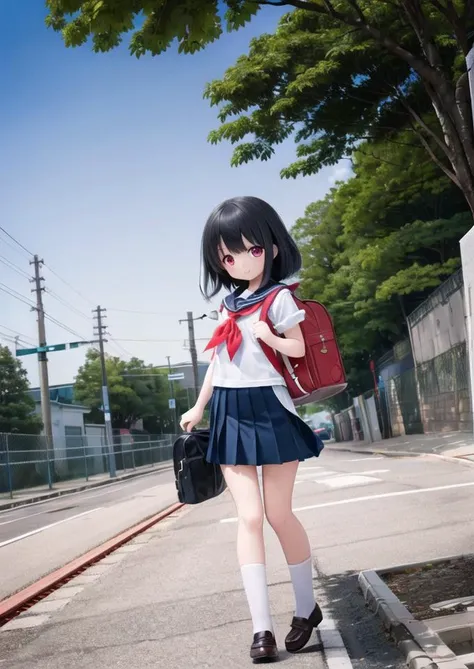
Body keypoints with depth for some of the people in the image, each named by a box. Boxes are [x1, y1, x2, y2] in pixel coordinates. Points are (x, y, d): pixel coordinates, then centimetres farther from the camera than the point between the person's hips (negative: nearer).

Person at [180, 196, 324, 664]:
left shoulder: (278, 298, -4)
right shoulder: (228, 304, 14)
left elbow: (299, 347, -9)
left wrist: (267, 336, -26)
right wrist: (199, 407, 21)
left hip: (269, 409, -5)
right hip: (230, 414, 5)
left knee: (278, 514, 1)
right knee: (248, 516, -3)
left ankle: (306, 608, 21)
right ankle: (261, 628, -3)